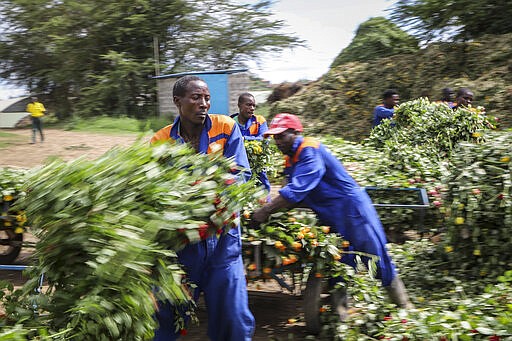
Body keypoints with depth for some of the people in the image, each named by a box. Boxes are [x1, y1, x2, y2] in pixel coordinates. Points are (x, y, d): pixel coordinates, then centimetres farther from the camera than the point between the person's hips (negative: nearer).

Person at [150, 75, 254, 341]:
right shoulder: (161, 141, -2)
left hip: (222, 236, 0)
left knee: (232, 315, 3)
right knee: (169, 315, 12)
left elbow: (241, 175, -9)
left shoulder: (226, 128, -3)